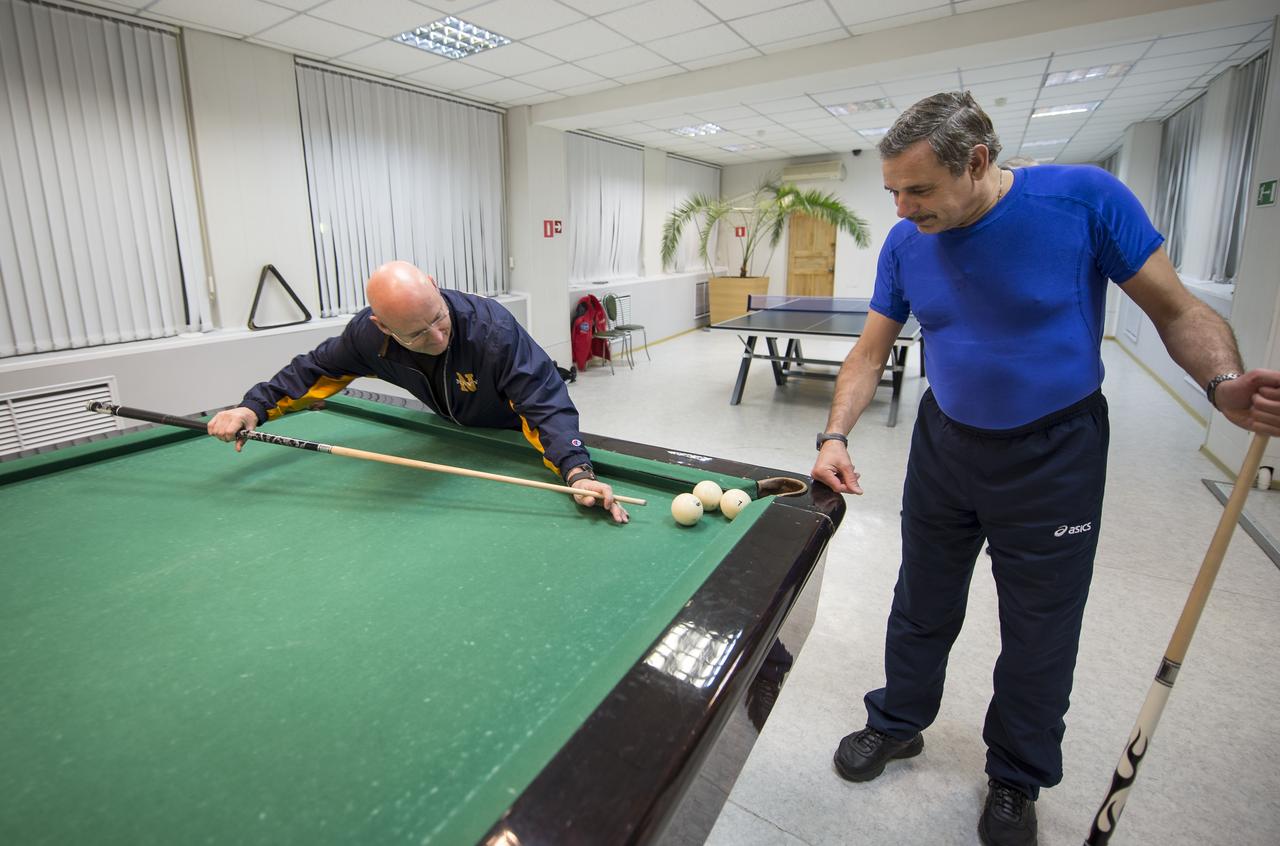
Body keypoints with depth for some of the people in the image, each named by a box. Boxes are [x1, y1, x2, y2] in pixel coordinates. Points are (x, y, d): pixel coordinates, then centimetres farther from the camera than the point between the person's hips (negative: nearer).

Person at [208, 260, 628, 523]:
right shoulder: (369, 332, -27)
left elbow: (546, 404, -47)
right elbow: (316, 368, -7)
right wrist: (254, 407, -19)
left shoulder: (494, 330, -44)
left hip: (513, 437, -4)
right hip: (453, 429, 5)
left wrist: (578, 471, -62)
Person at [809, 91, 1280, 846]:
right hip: (945, 444, 3)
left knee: (1040, 634, 12)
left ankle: (1017, 782, 36)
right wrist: (836, 436, -15)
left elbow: (1177, 309, -8)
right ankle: (898, 724, 40)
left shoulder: (1086, 198, -17)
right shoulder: (905, 244, -7)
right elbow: (872, 351, -2)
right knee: (922, 606, 16)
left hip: (1054, 453, -2)